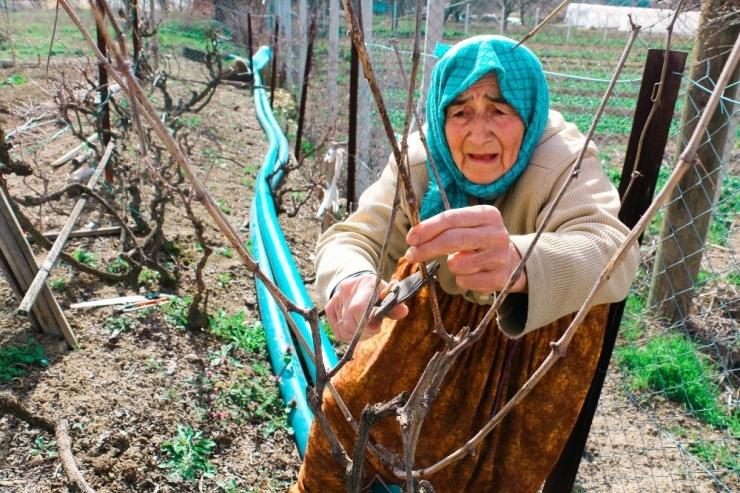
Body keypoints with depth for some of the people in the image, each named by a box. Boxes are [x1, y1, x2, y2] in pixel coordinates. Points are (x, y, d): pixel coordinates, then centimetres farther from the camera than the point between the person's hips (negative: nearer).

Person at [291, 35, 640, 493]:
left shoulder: (563, 158, -31)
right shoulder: (423, 155, -22)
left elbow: (611, 250, -48)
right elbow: (357, 235, -30)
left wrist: (519, 264, -72)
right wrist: (350, 281, -56)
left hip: (541, 326, -1)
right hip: (439, 309, 2)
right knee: (349, 407, -5)